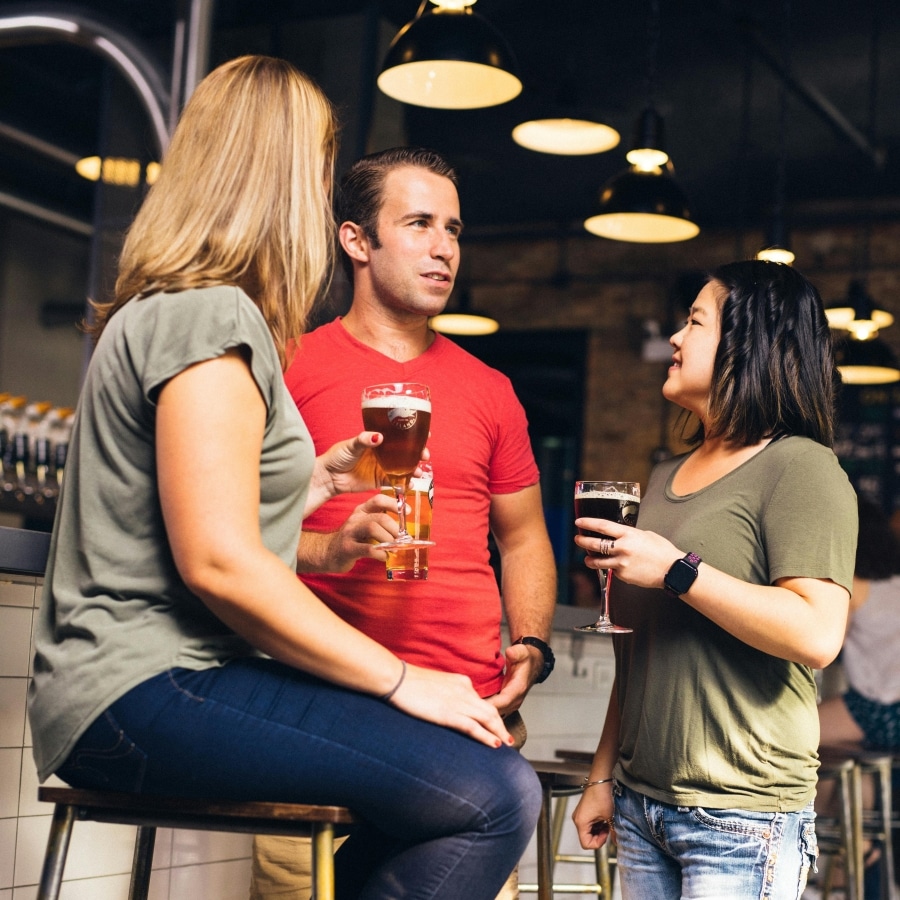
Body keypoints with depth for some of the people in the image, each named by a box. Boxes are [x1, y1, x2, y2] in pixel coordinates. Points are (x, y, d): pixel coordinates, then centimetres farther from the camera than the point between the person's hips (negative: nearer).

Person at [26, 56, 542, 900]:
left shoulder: (165, 309, 22)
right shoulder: (209, 313, -11)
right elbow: (218, 561, -19)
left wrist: (314, 479, 26)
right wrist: (399, 680, -14)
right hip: (146, 691, -11)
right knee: (495, 796, -22)